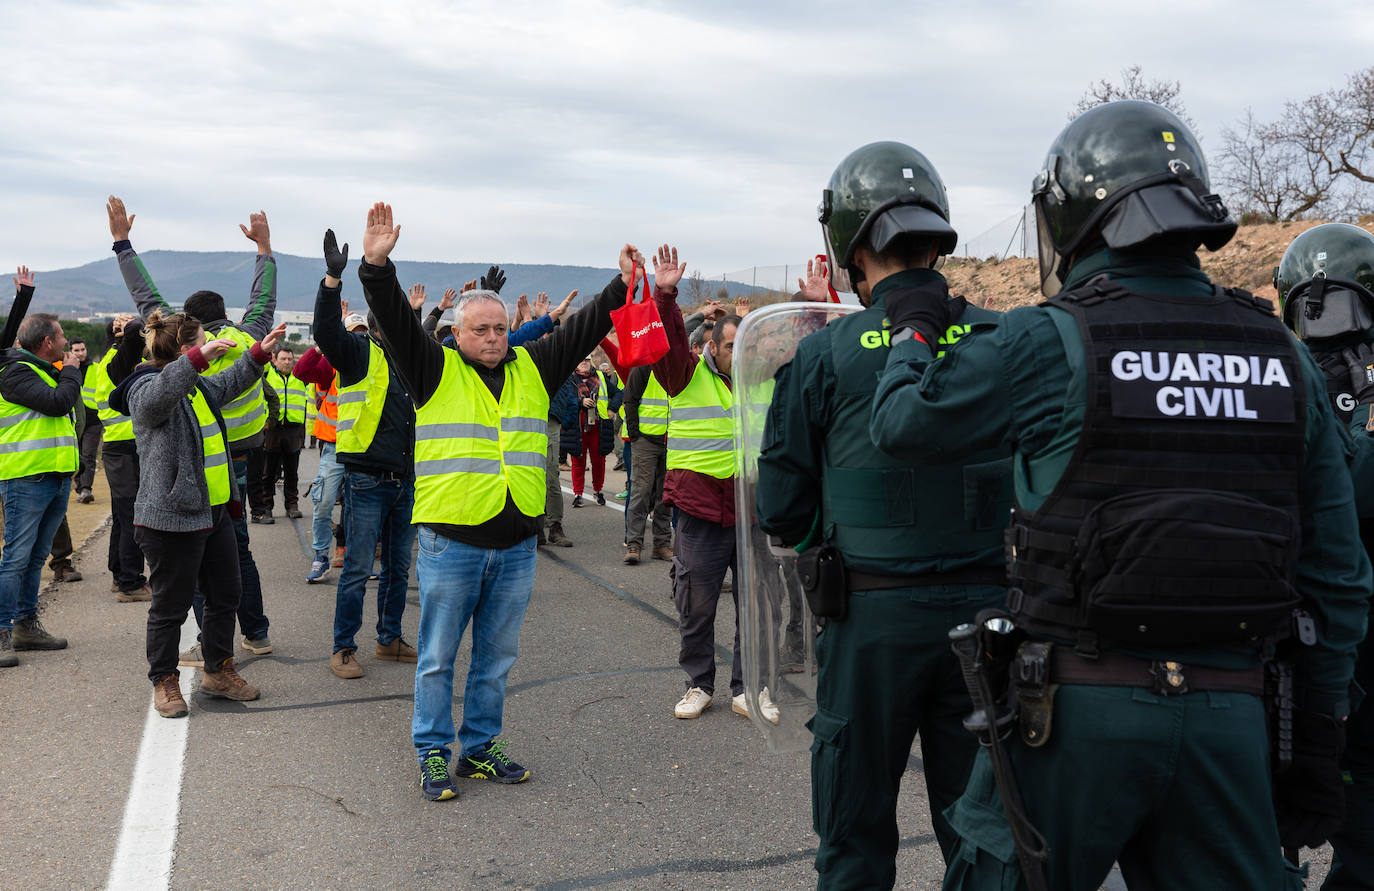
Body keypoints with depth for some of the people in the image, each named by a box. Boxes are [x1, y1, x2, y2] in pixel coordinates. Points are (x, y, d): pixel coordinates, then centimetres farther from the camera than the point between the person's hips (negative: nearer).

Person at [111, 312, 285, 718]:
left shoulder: (199, 385, 15)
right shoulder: (147, 387, -14)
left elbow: (228, 384, 36)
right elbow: (158, 395, -39)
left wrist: (259, 352, 30)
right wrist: (199, 357, -50)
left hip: (214, 513, 10)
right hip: (171, 518, -9)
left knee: (226, 595, 16)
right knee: (171, 605, 2)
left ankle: (219, 671, 30)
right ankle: (164, 682, 18)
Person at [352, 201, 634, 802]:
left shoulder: (533, 369, 9)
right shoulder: (436, 370, -1)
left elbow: (584, 330, 12)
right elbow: (395, 323, -12)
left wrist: (622, 285, 7)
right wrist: (377, 267, -25)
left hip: (516, 545, 4)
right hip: (450, 543, -4)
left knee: (497, 656, 14)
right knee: (438, 656, 6)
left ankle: (479, 748, 28)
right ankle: (434, 756, 20)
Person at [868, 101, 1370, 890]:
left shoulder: (1048, 346, -10)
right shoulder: (1285, 357, 4)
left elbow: (902, 424, 4)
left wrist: (914, 332, 24)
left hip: (1079, 707, -4)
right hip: (1231, 714, 4)